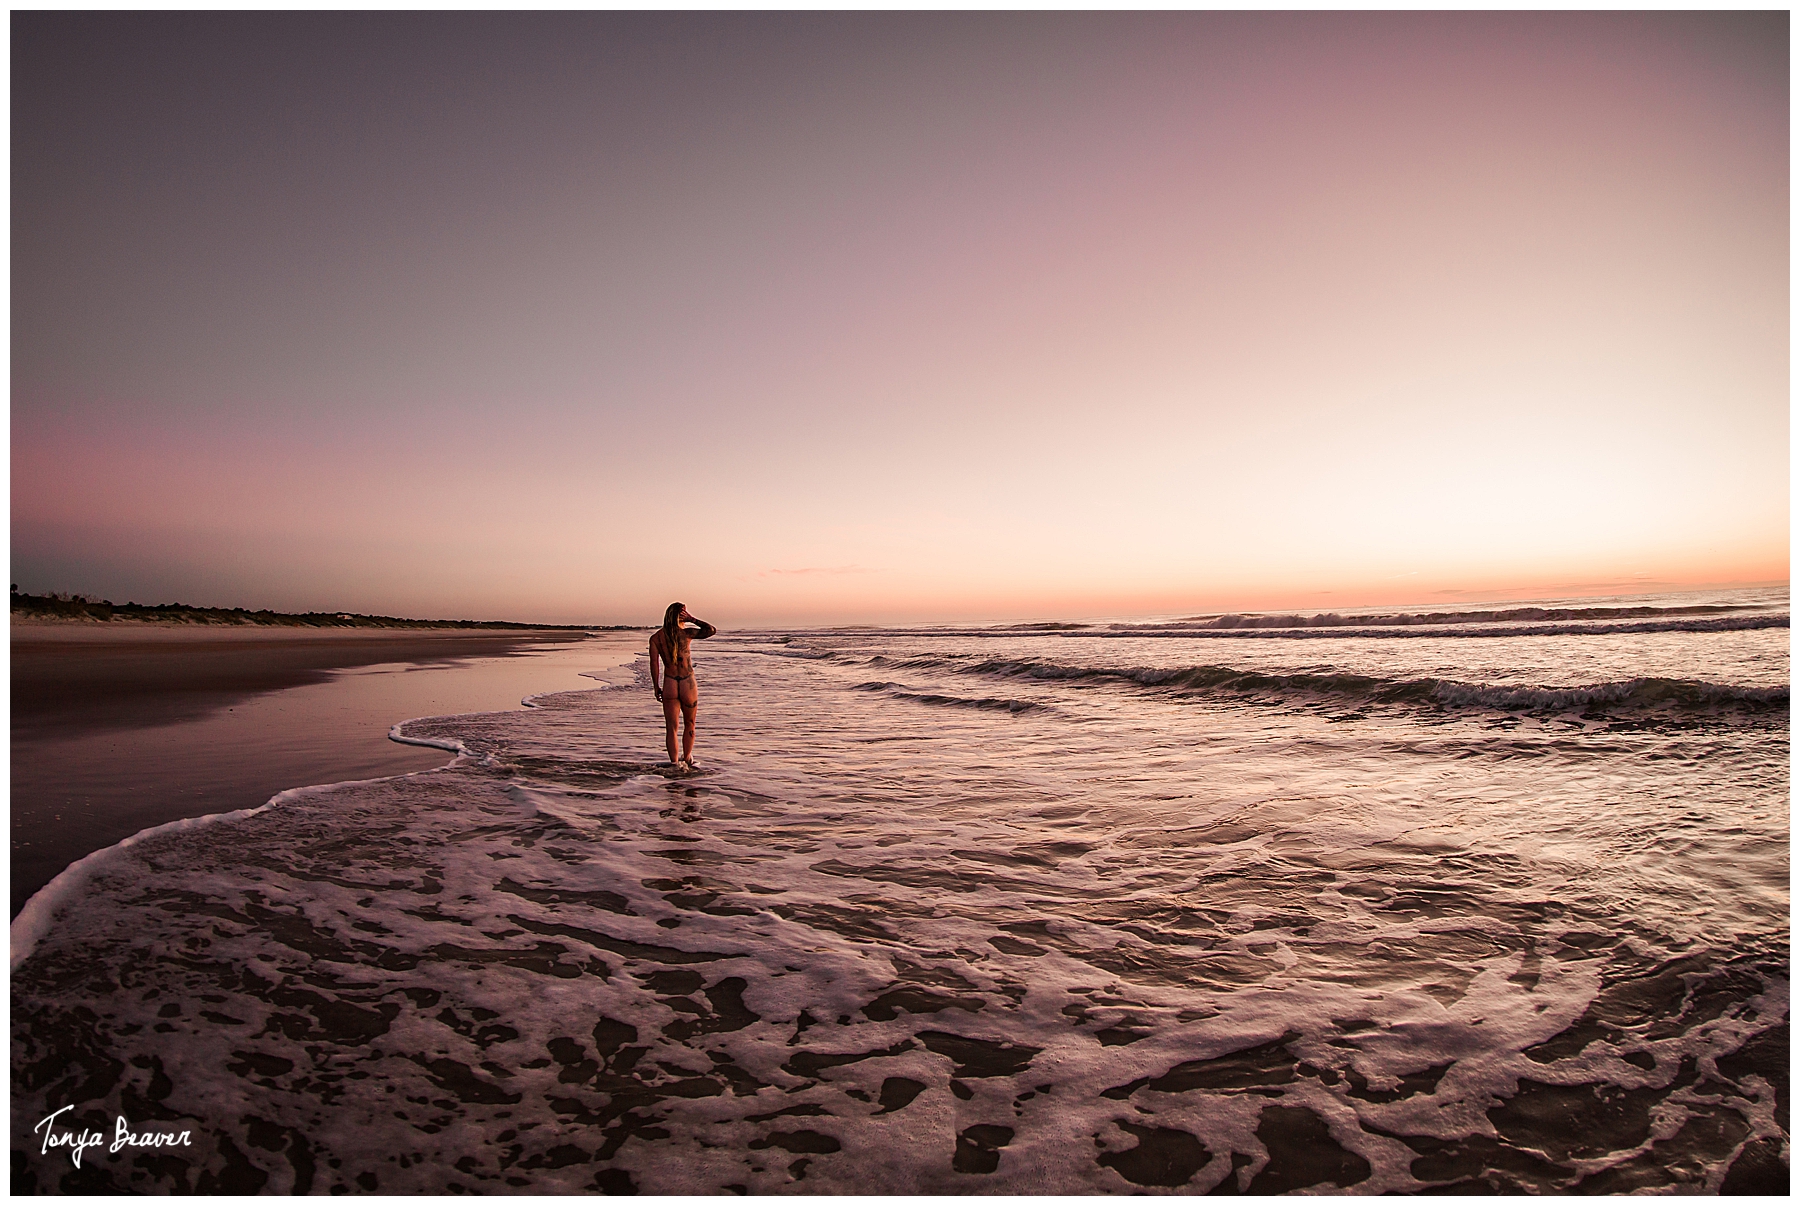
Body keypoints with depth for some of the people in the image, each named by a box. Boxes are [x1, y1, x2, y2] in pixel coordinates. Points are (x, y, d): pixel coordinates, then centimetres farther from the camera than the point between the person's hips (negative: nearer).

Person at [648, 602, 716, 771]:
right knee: (689, 724, 18)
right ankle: (687, 759, 28)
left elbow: (654, 663, -4)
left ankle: (675, 764, -2)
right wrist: (692, 619, 0)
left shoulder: (656, 638, 0)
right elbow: (712, 630, 3)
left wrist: (656, 687, 3)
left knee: (671, 727, 4)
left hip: (669, 685, 1)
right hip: (688, 684, 0)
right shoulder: (687, 633, -5)